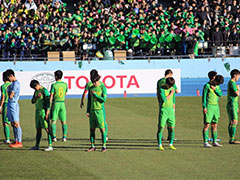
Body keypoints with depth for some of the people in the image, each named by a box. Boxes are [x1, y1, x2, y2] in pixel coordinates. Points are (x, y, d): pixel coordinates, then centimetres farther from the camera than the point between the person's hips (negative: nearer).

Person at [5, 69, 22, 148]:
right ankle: (16, 141, 14)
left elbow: (10, 96, -16)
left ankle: (19, 142, -12)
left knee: (16, 124, -10)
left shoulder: (16, 83, -14)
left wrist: (8, 91, 2)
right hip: (10, 105, 10)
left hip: (13, 105, -10)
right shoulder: (12, 83, 17)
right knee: (13, 124, 11)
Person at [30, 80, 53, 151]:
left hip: (43, 112, -8)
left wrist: (47, 113, -19)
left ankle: (50, 146, -14)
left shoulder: (44, 91, -11)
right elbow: (33, 101, 14)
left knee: (47, 129, -11)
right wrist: (36, 97, -7)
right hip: (37, 111, 8)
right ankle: (37, 146, 17)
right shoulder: (36, 91, 15)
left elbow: (48, 102, -15)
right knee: (38, 129, 12)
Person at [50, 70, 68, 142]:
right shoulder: (65, 84, 3)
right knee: (63, 121, 7)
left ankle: (54, 136, -7)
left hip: (55, 103, -3)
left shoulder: (54, 85, -8)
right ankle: (64, 136, 1)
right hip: (62, 103, 3)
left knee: (53, 121, 1)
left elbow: (51, 96, -8)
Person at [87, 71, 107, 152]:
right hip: (92, 110, 5)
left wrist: (94, 94, -9)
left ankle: (104, 146, -2)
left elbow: (104, 99, -11)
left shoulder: (103, 88, -2)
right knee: (92, 129, 5)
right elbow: (89, 100, 15)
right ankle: (92, 146, 11)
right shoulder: (91, 88, 12)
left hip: (99, 110, -5)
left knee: (102, 129, -5)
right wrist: (88, 111, 10)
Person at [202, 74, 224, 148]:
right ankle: (205, 142, -10)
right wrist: (204, 107, -15)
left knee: (215, 125, 8)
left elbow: (220, 94, 2)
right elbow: (204, 96, -9)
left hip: (215, 106, 7)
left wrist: (215, 89, -13)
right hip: (209, 106, -7)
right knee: (207, 125, -9)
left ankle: (214, 142, 13)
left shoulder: (217, 86, 13)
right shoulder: (207, 85, -8)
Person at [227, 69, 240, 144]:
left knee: (231, 122, 10)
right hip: (232, 105, -10)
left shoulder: (231, 83, 19)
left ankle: (231, 139, 12)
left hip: (233, 105, 10)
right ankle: (232, 139, -14)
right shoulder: (232, 83, -14)